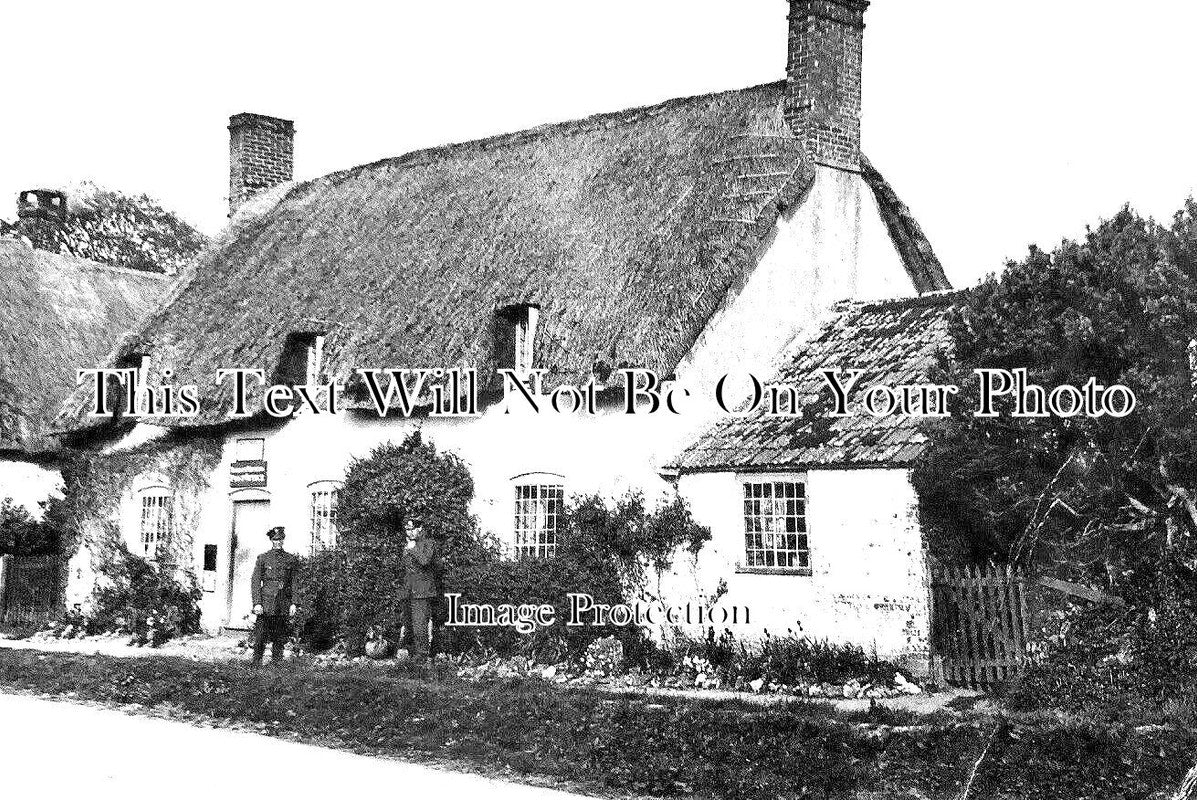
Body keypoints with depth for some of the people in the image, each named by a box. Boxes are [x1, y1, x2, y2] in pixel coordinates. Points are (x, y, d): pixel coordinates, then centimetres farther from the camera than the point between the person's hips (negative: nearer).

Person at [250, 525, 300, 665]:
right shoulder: (263, 558, 2)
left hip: (283, 605, 3)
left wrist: (293, 603, 3)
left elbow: (294, 583, 12)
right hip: (266, 603, -2)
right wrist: (257, 603, -9)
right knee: (260, 638, -6)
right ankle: (256, 663, -1)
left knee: (280, 639, 4)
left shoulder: (290, 559, 10)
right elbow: (255, 582, 0)